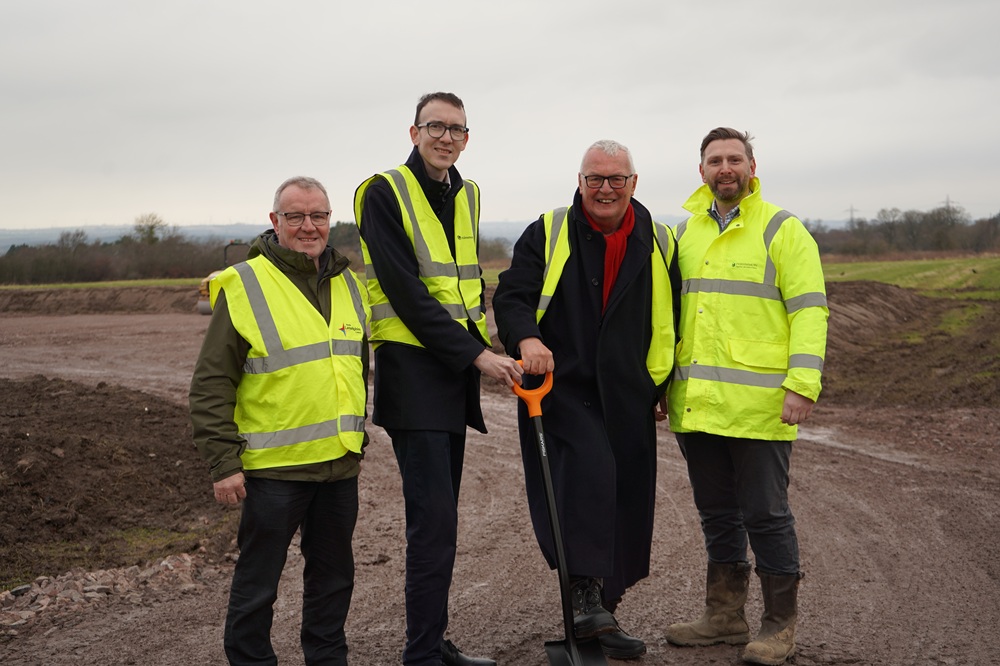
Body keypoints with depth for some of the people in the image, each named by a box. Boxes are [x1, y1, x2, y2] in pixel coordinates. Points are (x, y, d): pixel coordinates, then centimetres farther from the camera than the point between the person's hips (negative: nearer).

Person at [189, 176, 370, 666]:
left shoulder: (349, 285, 11)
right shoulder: (243, 286, -9)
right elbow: (211, 385, -10)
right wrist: (223, 464, -14)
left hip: (339, 465, 6)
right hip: (273, 466, -6)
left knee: (333, 575, 17)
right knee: (257, 582, 5)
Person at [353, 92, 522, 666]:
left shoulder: (465, 196, 14)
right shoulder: (385, 193, -9)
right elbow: (406, 292, -17)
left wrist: (480, 346, 10)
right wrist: (477, 354, -19)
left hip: (457, 370, 7)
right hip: (412, 367, -7)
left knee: (439, 516, 12)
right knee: (434, 518, -11)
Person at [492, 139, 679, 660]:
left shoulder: (659, 244, 9)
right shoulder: (547, 234, 2)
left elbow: (667, 323, 15)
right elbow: (511, 295, -6)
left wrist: (661, 385, 14)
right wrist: (527, 338, -26)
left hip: (627, 399, 3)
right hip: (560, 386, -3)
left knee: (623, 505, 7)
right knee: (590, 471, -27)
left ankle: (598, 615, 22)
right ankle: (587, 597, -23)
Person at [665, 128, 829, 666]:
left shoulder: (783, 230, -2)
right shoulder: (685, 232, 15)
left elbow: (809, 310, -8)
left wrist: (803, 384, -18)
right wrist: (662, 380, 16)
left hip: (758, 403, -6)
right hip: (697, 402, 6)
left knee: (765, 514, 0)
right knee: (717, 513, 14)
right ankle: (725, 615, 26)